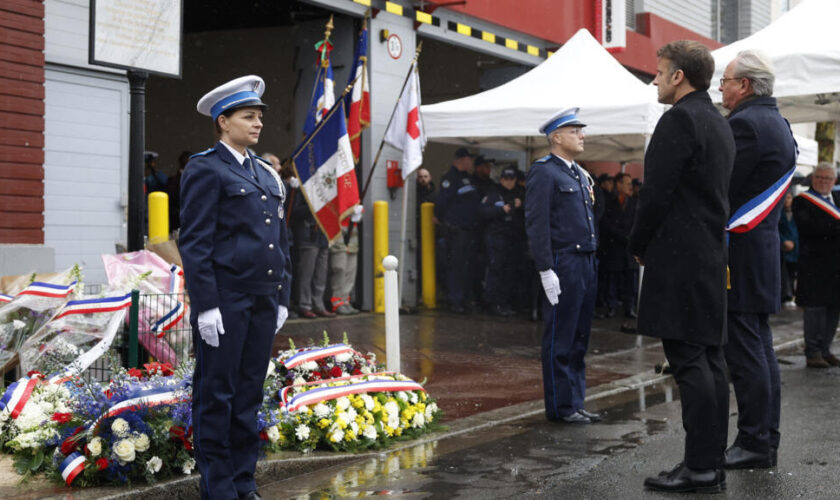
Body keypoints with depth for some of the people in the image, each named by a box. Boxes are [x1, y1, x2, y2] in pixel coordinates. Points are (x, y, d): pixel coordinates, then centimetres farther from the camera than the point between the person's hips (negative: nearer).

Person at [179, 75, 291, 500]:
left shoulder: (266, 174, 16)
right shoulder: (205, 170, -6)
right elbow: (194, 242, -11)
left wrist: (281, 298, 13)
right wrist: (206, 305, -17)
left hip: (263, 302, 7)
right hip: (224, 301, -7)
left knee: (249, 393, 11)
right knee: (216, 394, 1)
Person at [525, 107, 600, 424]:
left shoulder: (580, 175, 19)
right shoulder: (544, 172, -8)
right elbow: (536, 224, -14)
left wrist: (591, 264, 18)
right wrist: (546, 270, -19)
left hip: (586, 264, 9)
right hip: (563, 265, -9)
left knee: (579, 339, 13)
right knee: (559, 340, -2)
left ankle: (575, 403, 20)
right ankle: (561, 407, 4)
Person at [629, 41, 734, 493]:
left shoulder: (679, 119, -12)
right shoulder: (719, 123, 18)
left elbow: (657, 191, -16)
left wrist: (638, 246, -2)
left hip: (678, 260, -10)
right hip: (712, 257, 10)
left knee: (689, 361, -8)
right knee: (710, 359, 10)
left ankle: (699, 467, -6)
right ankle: (713, 462, 15)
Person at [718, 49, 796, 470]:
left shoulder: (744, 124, -15)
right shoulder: (778, 124, 16)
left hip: (739, 253, -10)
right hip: (763, 249, 10)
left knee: (744, 353, -5)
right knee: (760, 350, 14)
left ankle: (754, 445, -1)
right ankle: (766, 441, 20)